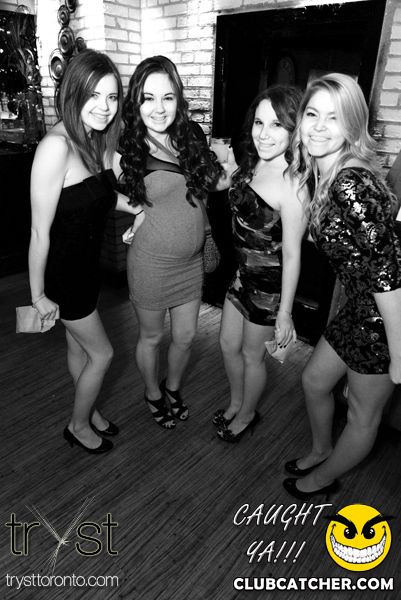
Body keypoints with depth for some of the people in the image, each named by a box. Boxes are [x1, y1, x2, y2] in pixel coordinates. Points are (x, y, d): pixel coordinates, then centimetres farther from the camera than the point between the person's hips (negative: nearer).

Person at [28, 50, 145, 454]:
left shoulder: (100, 140, -2)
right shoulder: (56, 146, -27)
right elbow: (40, 231, -23)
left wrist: (136, 208, 1)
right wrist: (38, 294, -16)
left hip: (87, 263, 7)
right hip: (61, 270, -7)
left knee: (78, 345, 23)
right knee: (101, 353, 7)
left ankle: (88, 411, 46)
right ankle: (79, 425, 34)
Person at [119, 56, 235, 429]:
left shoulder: (192, 137, -1)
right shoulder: (129, 149, -13)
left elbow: (215, 182, 8)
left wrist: (232, 166, -6)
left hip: (192, 261, 5)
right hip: (151, 262, -4)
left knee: (185, 336, 18)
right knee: (151, 337, 16)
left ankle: (173, 387, 48)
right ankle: (153, 393, 45)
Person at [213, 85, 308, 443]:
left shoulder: (293, 185, -26)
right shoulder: (254, 165, -1)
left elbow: (292, 255, -21)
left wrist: (285, 312, -16)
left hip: (270, 282, -8)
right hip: (244, 272, 8)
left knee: (252, 355, 14)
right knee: (229, 344, 21)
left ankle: (246, 416, 44)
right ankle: (236, 403, 49)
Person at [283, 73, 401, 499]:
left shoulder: (352, 185, -26)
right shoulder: (318, 175, 1)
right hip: (357, 309, 9)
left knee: (364, 415, 16)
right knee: (314, 380, 23)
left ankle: (324, 479, 42)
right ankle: (321, 451, 51)